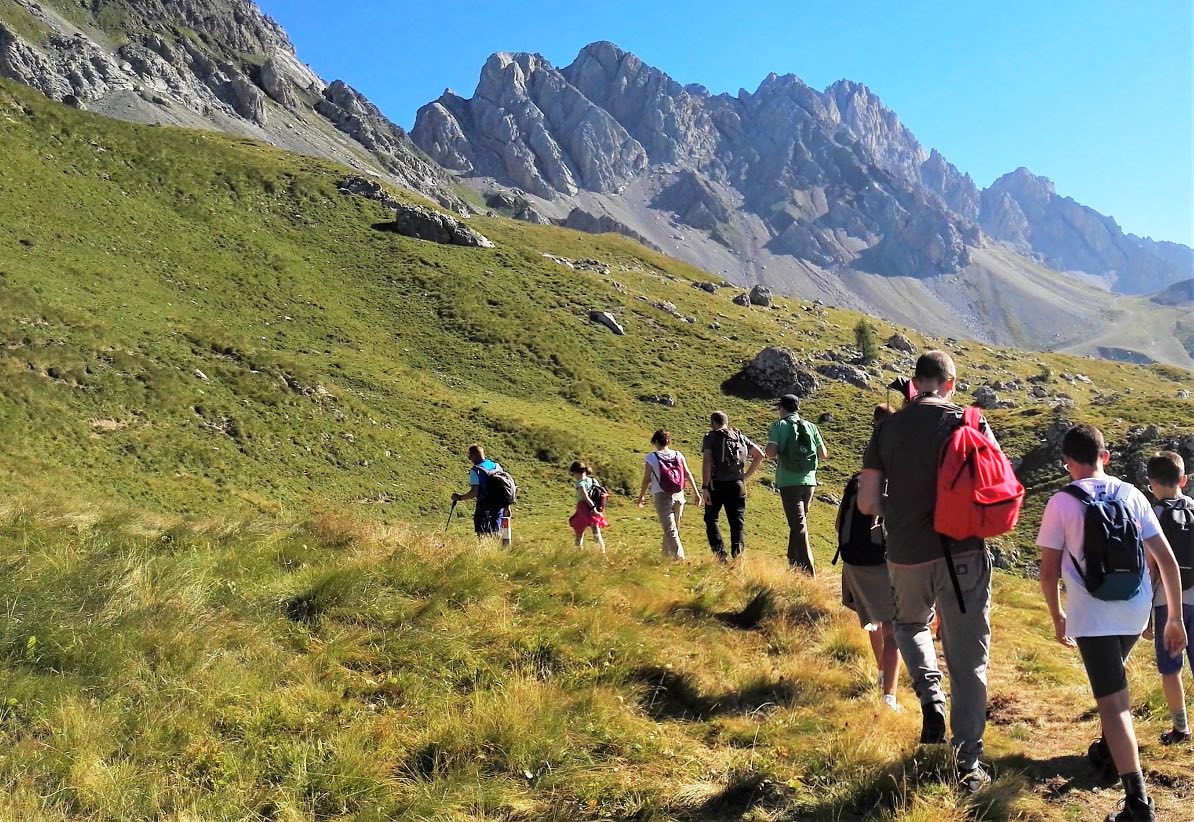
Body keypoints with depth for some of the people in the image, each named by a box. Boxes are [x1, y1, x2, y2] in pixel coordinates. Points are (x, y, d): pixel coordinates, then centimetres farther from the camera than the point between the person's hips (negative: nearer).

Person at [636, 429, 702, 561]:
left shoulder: (651, 458, -5)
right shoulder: (678, 455, 4)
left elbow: (646, 480, -4)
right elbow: (688, 475, 2)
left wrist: (641, 497, 8)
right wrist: (697, 494, 5)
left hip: (662, 497, -4)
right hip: (679, 496, 4)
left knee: (670, 529, -4)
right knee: (674, 528, 19)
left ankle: (679, 556, -19)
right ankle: (667, 553, 31)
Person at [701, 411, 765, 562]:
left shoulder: (710, 437, -1)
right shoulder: (741, 437, 12)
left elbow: (707, 462, -15)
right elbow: (760, 455, 7)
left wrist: (704, 487, -16)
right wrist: (746, 476, 11)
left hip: (716, 485, -3)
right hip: (737, 485, 3)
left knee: (711, 519, 13)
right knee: (737, 522, 7)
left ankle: (720, 554, 0)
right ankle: (737, 554, -8)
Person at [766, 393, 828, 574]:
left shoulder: (779, 425, -5)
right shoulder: (810, 426, 8)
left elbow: (771, 453, -15)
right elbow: (823, 454, 7)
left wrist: (772, 454, 7)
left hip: (789, 482, -4)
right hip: (809, 481, 5)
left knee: (799, 526, -5)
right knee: (799, 523, 19)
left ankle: (808, 571, -10)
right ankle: (793, 563, 30)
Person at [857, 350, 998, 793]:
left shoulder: (888, 428, 0)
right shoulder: (970, 422, -3)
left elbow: (867, 503, -1)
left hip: (907, 556, 1)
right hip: (964, 554, -1)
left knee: (910, 625, 30)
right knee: (968, 664, 9)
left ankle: (930, 696, 7)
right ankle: (968, 764, 14)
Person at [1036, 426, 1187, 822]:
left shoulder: (1061, 503, -6)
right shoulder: (1132, 495, 4)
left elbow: (1049, 572, -5)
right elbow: (1167, 560, 2)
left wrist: (1057, 616, 11)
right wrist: (1175, 617, 9)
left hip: (1092, 615, -5)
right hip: (1136, 610, 5)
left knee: (1113, 703, -5)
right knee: (1113, 680, 31)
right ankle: (1111, 747, 45)